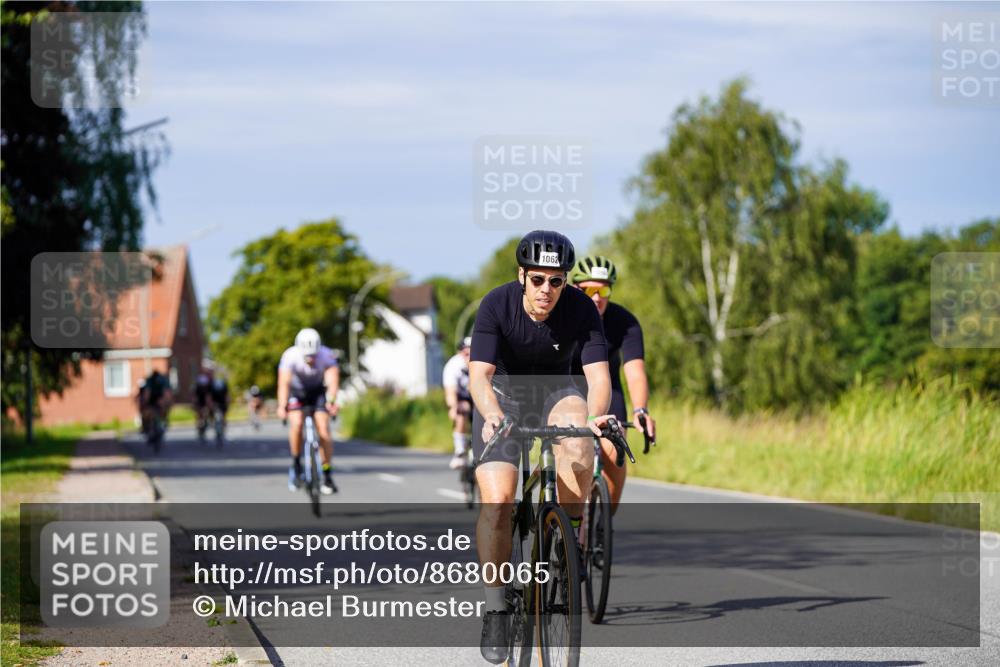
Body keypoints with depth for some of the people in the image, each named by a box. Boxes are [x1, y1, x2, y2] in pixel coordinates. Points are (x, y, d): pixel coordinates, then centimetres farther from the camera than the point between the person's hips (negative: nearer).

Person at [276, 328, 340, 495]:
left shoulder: (327, 356, -28)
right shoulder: (291, 356, -30)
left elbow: (333, 380, -40)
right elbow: (284, 383, -39)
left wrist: (331, 402, -59)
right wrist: (282, 406, -55)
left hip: (318, 391, 1)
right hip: (296, 391, -1)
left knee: (323, 429, -13)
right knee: (296, 423, -25)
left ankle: (327, 476, -2)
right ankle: (296, 465, -4)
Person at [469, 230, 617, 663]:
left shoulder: (581, 309, -20)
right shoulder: (497, 305, -23)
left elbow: (598, 374, -26)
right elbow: (479, 374, -31)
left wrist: (595, 416, -48)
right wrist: (493, 416, -51)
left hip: (555, 392, 1)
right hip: (503, 395, -1)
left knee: (578, 445, -35)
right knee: (496, 501, -19)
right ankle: (495, 607, -5)